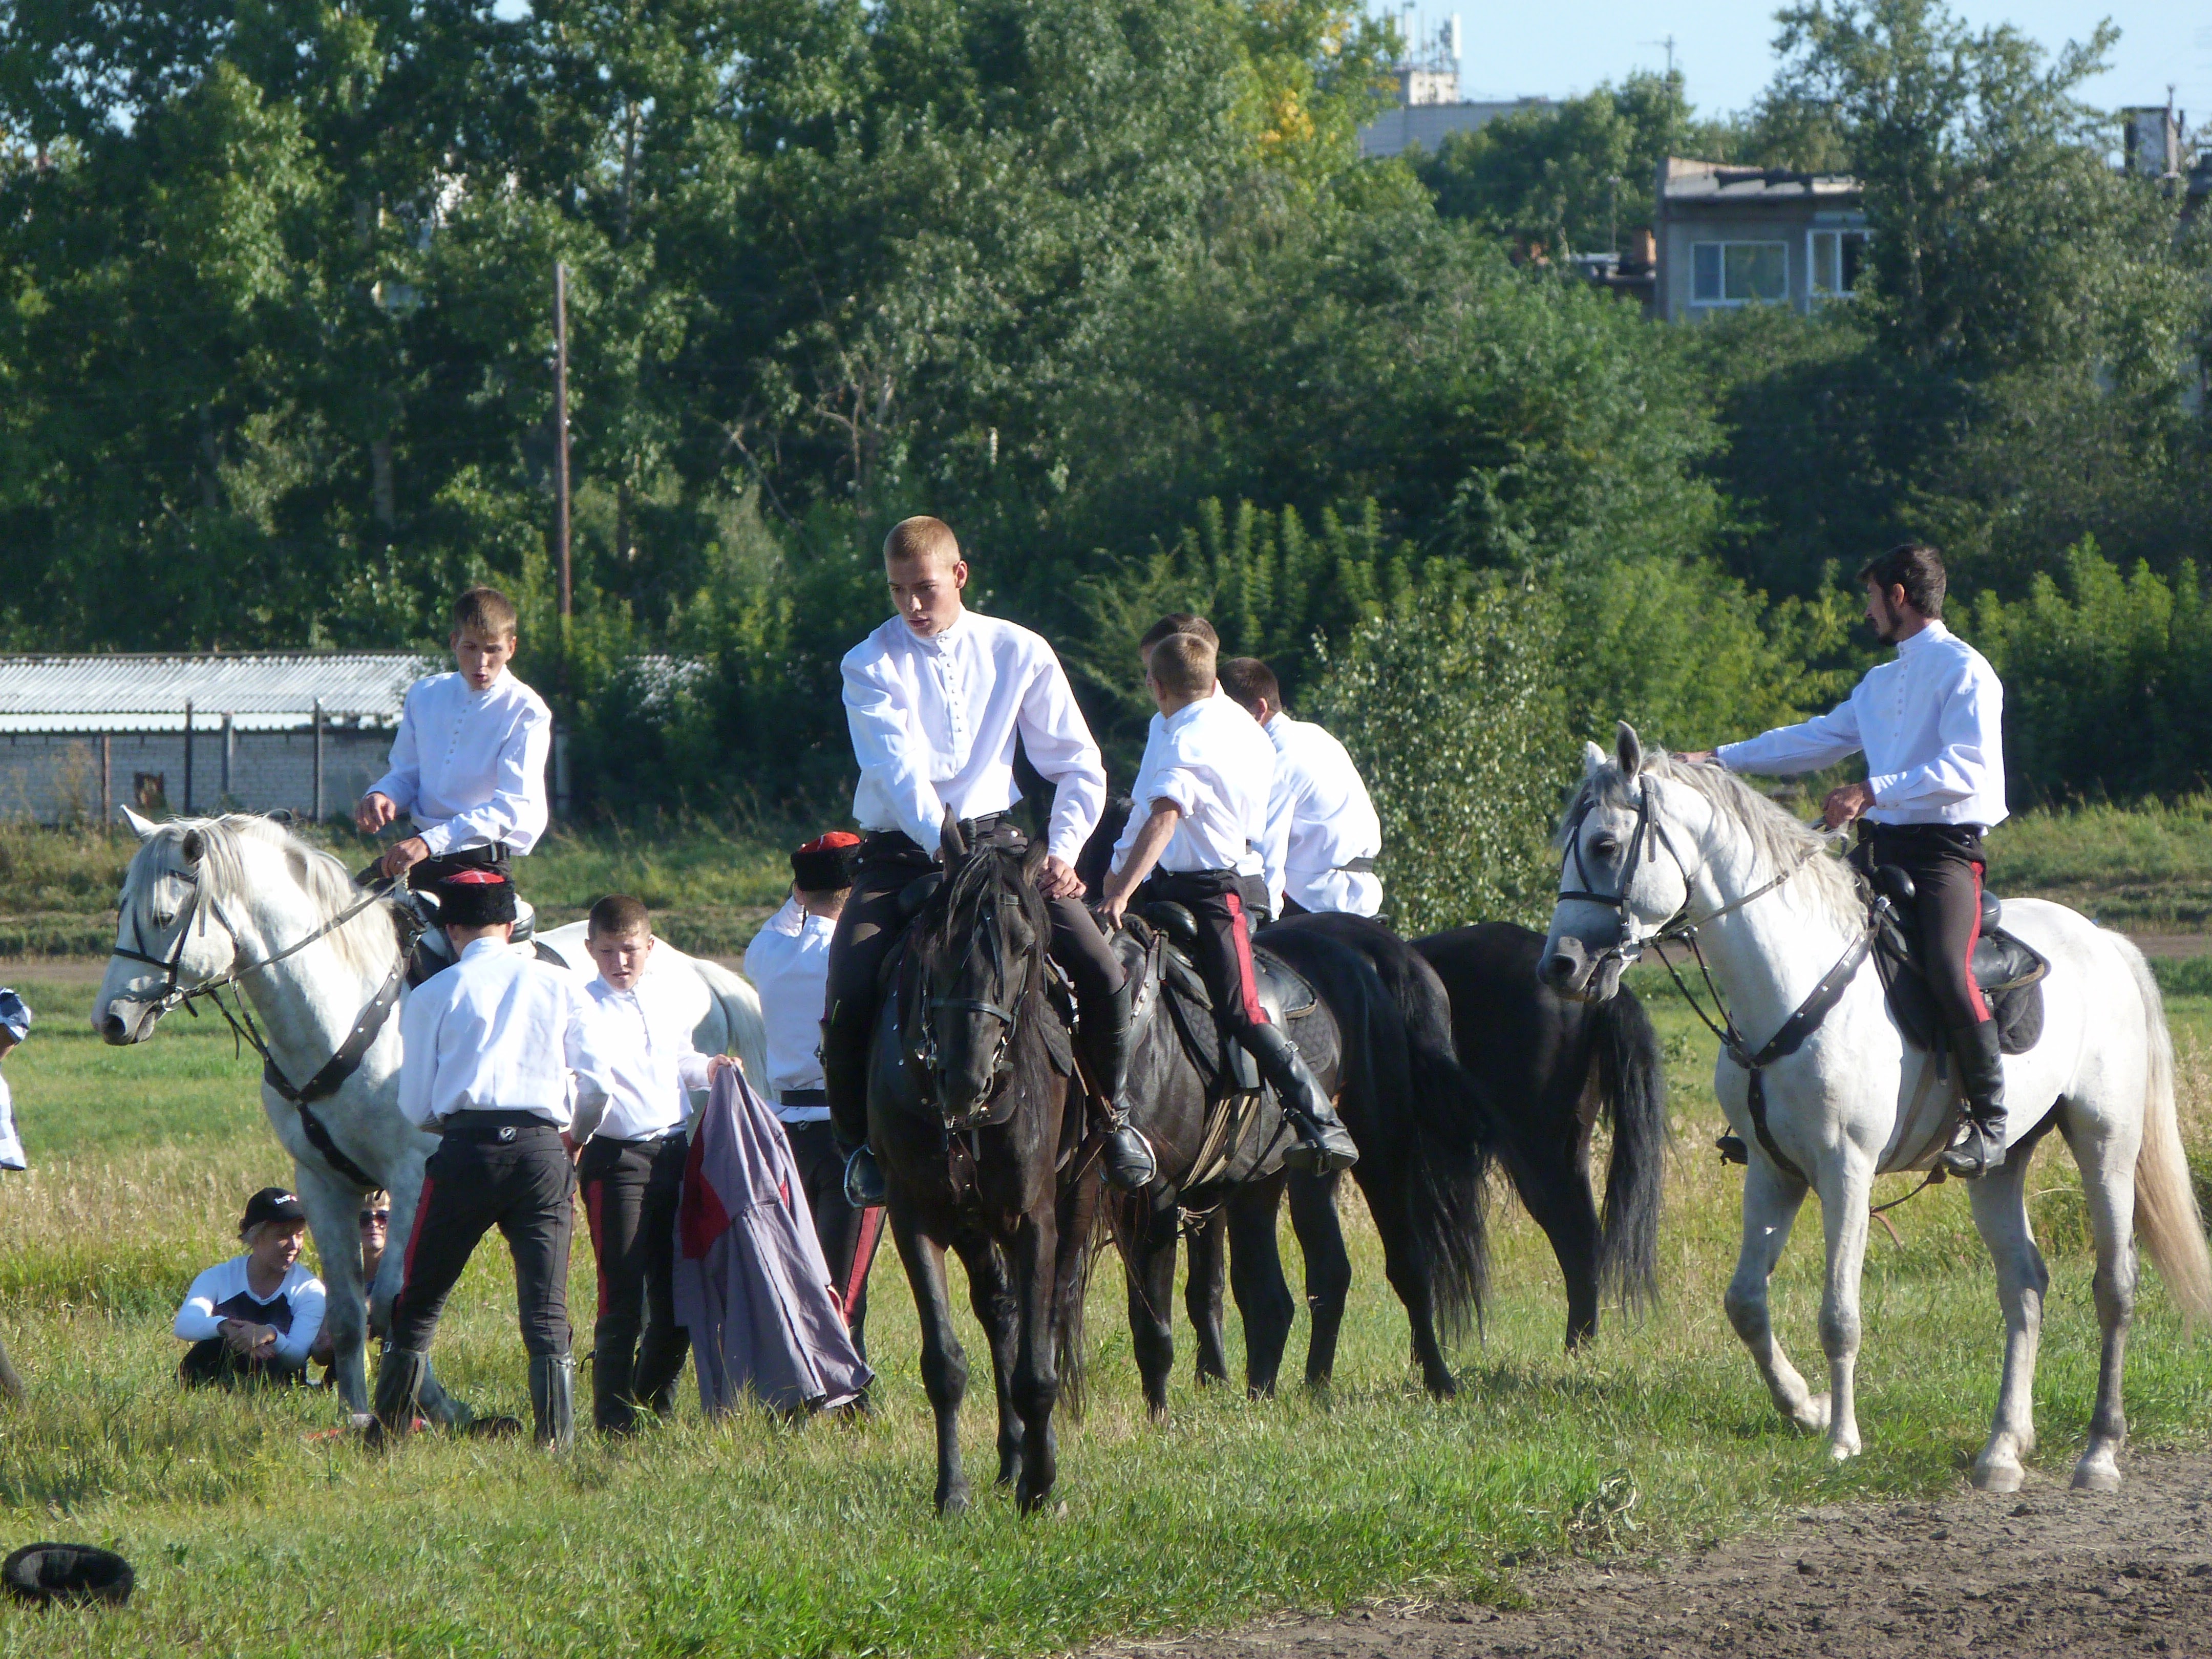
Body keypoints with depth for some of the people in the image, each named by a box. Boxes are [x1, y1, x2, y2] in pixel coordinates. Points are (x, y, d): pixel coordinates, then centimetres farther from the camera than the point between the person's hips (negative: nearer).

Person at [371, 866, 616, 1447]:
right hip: (543, 1149, 1)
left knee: (419, 1302, 10)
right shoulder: (558, 986, 10)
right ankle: (556, 1437, -7)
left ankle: (390, 1429, 12)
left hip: (465, 1150, -1)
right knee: (547, 1311, 2)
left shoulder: (433, 995, 6)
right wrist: (573, 1135, 27)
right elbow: (599, 1080, 8)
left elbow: (415, 1107, 6)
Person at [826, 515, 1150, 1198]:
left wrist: (1062, 852, -11)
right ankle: (858, 1142, 3)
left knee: (1103, 975, -17)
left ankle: (1112, 1112, 9)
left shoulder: (1018, 654, 2)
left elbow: (1078, 767, 5)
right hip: (900, 852, -1)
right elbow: (899, 773, -19)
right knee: (848, 1000, -23)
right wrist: (943, 847, -35)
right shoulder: (871, 667, -5)